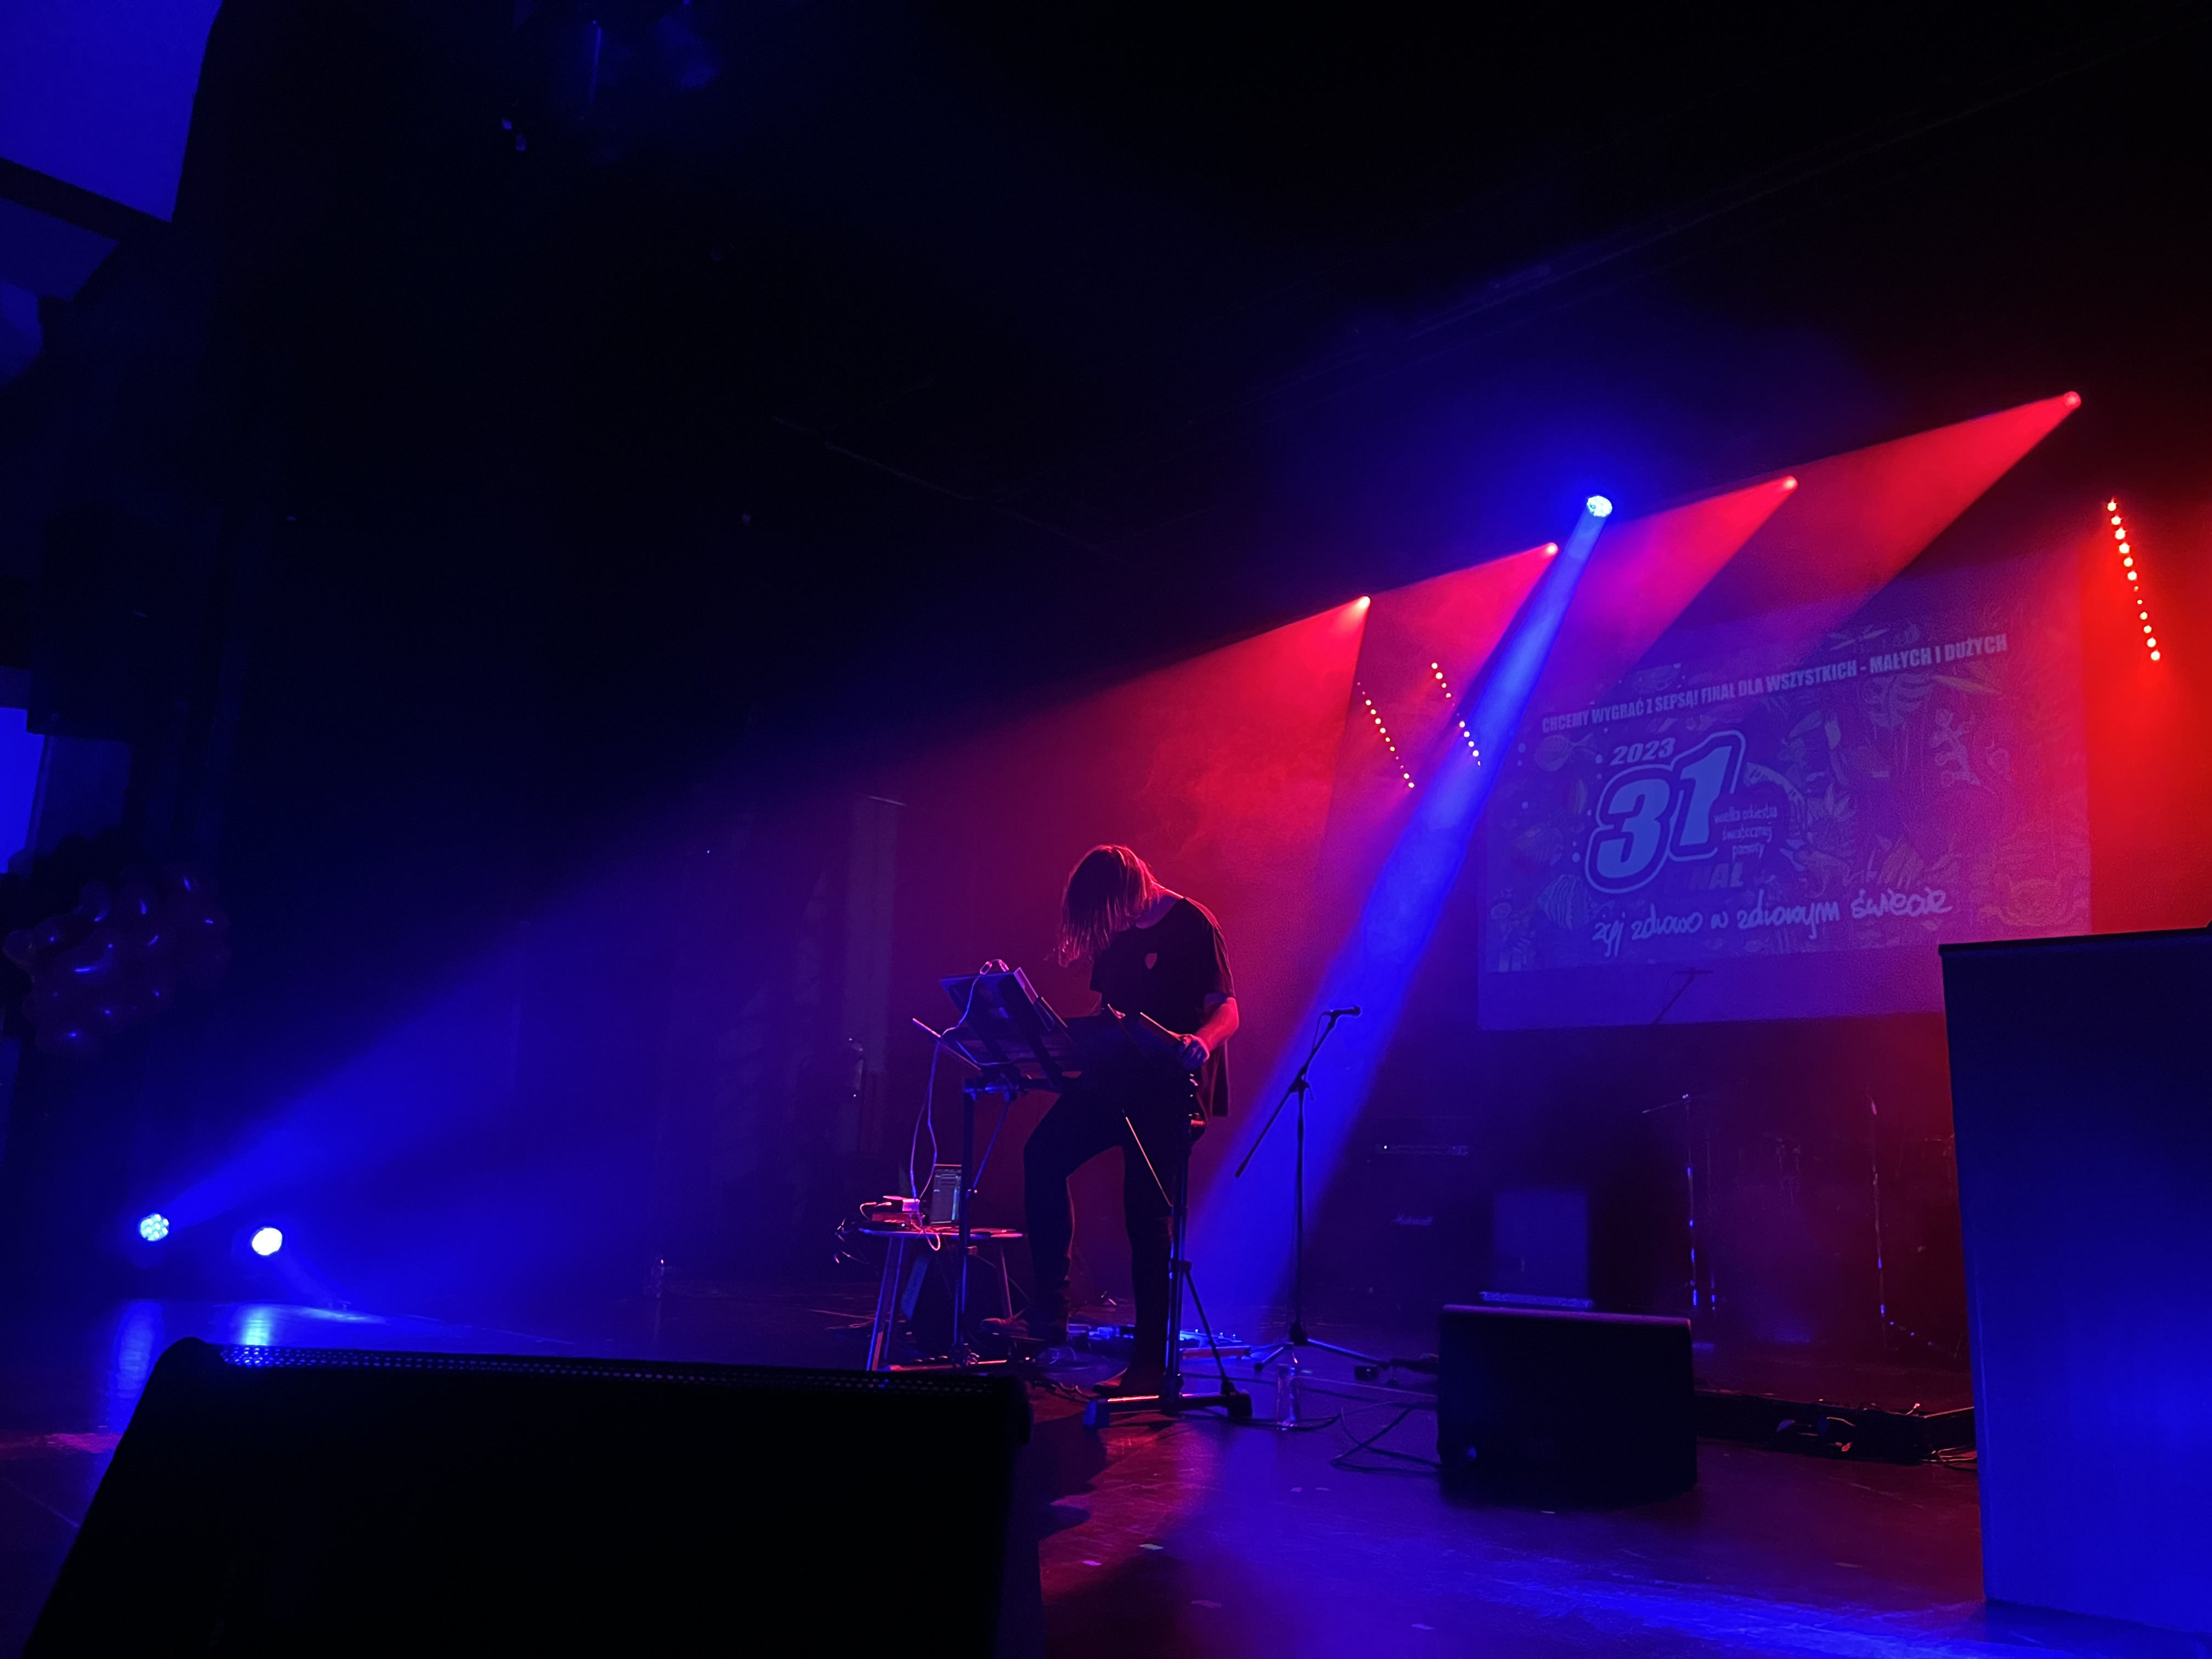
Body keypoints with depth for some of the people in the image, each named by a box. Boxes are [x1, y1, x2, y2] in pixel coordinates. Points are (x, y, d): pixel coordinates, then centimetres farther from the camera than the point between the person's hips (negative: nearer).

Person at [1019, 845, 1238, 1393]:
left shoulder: (1194, 926, -9)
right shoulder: (1117, 937, 12)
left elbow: (1227, 1012, -15)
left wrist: (1197, 1045, -34)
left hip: (1169, 1086, -7)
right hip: (1118, 1077, 8)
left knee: (1147, 1211, -7)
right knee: (1044, 1154, -7)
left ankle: (1151, 1362, 4)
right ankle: (1049, 1317, -1)